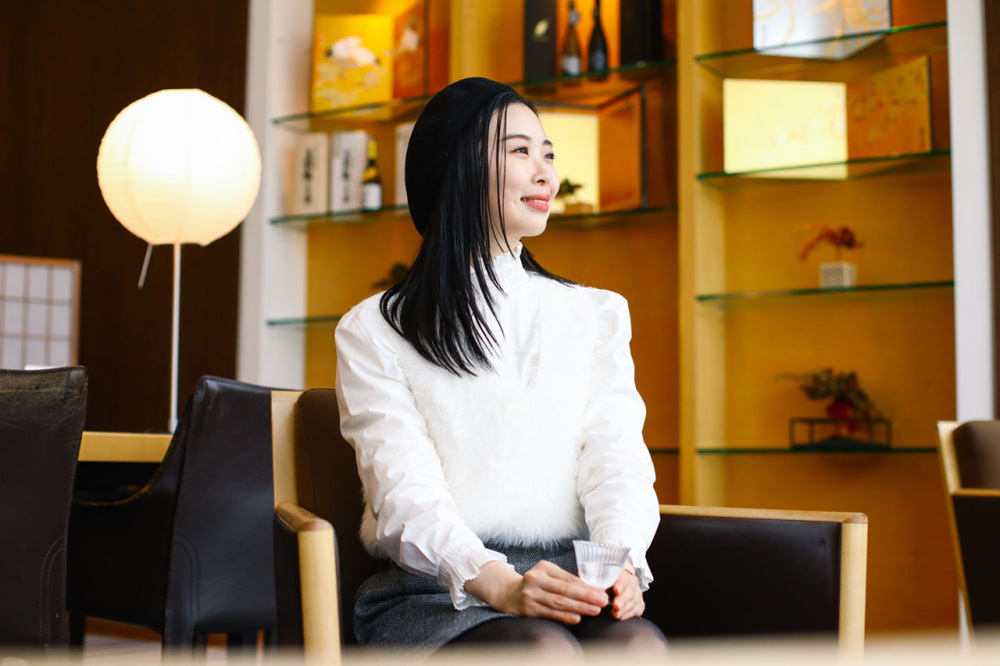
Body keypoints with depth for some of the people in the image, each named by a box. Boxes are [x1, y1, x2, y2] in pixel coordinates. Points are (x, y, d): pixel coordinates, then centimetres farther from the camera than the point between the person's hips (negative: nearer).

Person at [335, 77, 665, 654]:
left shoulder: (599, 315, 20)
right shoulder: (375, 331, 8)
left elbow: (618, 460, 6)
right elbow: (405, 492, -5)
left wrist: (621, 563, -16)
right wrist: (499, 584, -24)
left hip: (567, 591, 3)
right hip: (432, 596, -2)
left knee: (640, 643, -32)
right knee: (546, 648, -35)